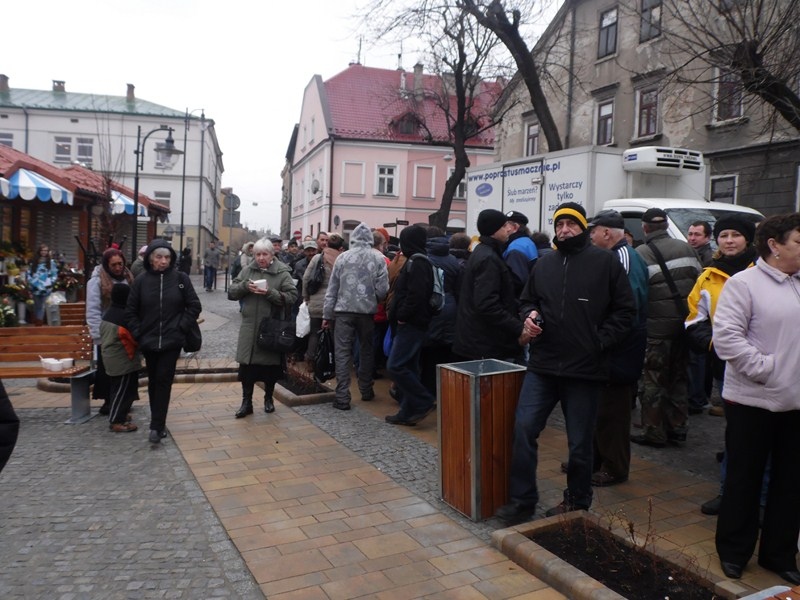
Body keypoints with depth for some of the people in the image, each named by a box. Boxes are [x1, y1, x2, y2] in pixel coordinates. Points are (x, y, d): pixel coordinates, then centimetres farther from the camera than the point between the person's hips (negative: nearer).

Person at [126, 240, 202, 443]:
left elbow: (194, 306, 0)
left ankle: (157, 426, 1)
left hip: (171, 341, -2)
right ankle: (159, 423, 25)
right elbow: (130, 311, 4)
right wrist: (138, 334, -3)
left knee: (164, 382, -3)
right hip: (148, 341, 2)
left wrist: (181, 327, -5)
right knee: (154, 382, 12)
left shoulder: (181, 278, -4)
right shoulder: (141, 280, -2)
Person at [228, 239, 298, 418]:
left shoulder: (282, 273, -3)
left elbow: (292, 296, -12)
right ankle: (246, 402, 17)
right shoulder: (247, 271, 7)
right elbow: (231, 292, 6)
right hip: (249, 328, 2)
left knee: (271, 366, 9)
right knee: (246, 365, 3)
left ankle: (268, 398, 30)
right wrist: (245, 286, -12)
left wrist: (270, 293, -22)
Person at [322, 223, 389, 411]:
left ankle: (342, 397, -3)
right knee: (367, 351, 17)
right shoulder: (378, 259, -4)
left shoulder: (343, 257, -2)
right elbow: (383, 290, -6)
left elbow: (332, 288, 1)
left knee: (343, 353, 1)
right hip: (367, 311, 1)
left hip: (344, 311, -1)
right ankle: (366, 390, 28)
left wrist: (327, 314, 7)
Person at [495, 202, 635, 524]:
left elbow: (625, 310, 0)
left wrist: (600, 340, -9)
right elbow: (527, 301, 22)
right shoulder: (544, 263, 11)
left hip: (585, 368, -3)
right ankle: (522, 500, 13)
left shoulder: (605, 261, -1)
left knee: (580, 443, 9)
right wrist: (529, 316, 0)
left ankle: (577, 503, 29)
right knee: (524, 429, -1)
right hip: (542, 365, 4)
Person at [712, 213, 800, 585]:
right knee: (744, 479, 8)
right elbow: (726, 336, -18)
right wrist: (764, 368, -20)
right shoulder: (744, 284, -10)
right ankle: (733, 551, 24)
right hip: (753, 401, -6)